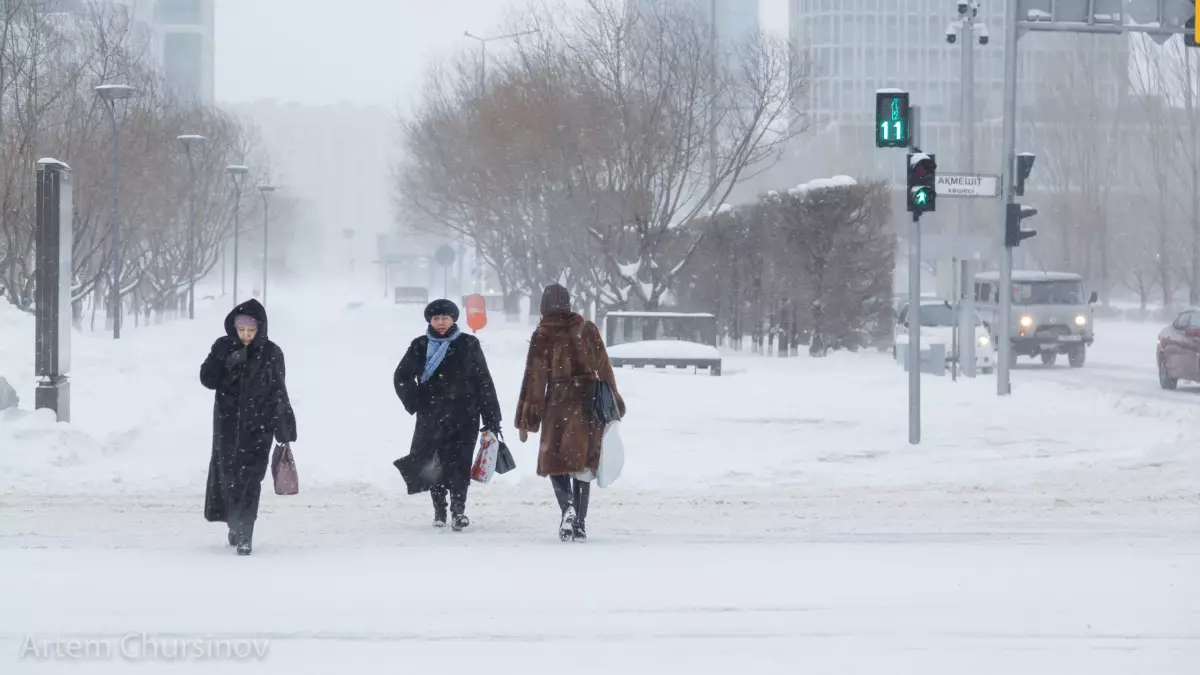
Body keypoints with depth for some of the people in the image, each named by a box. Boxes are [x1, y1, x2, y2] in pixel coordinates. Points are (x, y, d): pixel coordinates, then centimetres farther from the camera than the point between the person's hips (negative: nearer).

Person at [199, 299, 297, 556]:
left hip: (258, 425, -2)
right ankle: (235, 524, 29)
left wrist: (285, 432, -1)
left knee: (249, 477, -11)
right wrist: (227, 364, -21)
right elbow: (208, 379, -3)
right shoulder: (223, 347, 0)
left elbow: (279, 394, -1)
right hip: (228, 423, 2)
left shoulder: (271, 353, -4)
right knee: (228, 474, 8)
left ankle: (244, 535, -11)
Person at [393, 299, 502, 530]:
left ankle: (458, 510, -2)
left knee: (458, 464, -10)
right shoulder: (420, 347, 5)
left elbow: (484, 382, 1)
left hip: (463, 417, -2)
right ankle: (439, 509, 20)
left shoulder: (468, 345, 0)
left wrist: (491, 418, -2)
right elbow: (402, 378, 15)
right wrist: (415, 404, 3)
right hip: (431, 418, 2)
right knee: (433, 465, 4)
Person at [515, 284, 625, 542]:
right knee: (582, 463, 10)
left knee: (555, 461, 8)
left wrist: (526, 421, 1)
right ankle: (580, 524, 6)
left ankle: (568, 507, -18)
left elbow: (534, 379, -3)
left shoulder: (542, 337, -3)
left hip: (558, 404, -3)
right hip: (589, 403, 3)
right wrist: (613, 405, 16)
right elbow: (604, 368, 7)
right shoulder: (587, 330, 4)